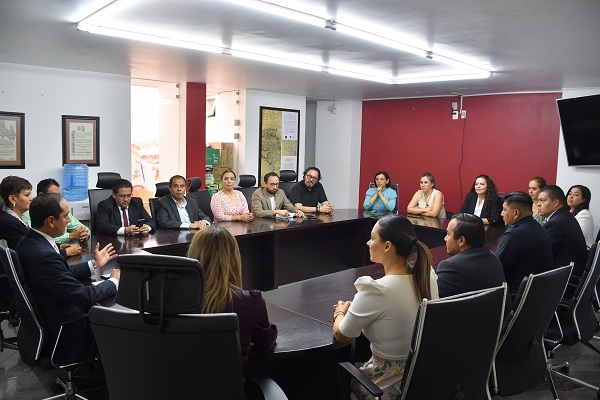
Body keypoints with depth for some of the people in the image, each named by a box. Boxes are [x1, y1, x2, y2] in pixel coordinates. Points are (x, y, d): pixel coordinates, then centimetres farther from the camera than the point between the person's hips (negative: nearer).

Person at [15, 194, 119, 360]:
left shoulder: (29, 241, -3)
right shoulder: (44, 255, -32)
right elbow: (83, 295, -26)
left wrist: (94, 264, 12)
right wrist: (114, 281, -11)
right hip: (65, 327, -9)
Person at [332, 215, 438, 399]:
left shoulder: (376, 289, -29)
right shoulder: (427, 275, -9)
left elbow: (341, 335, -13)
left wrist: (340, 312, 7)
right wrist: (355, 307, 11)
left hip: (391, 384, -6)